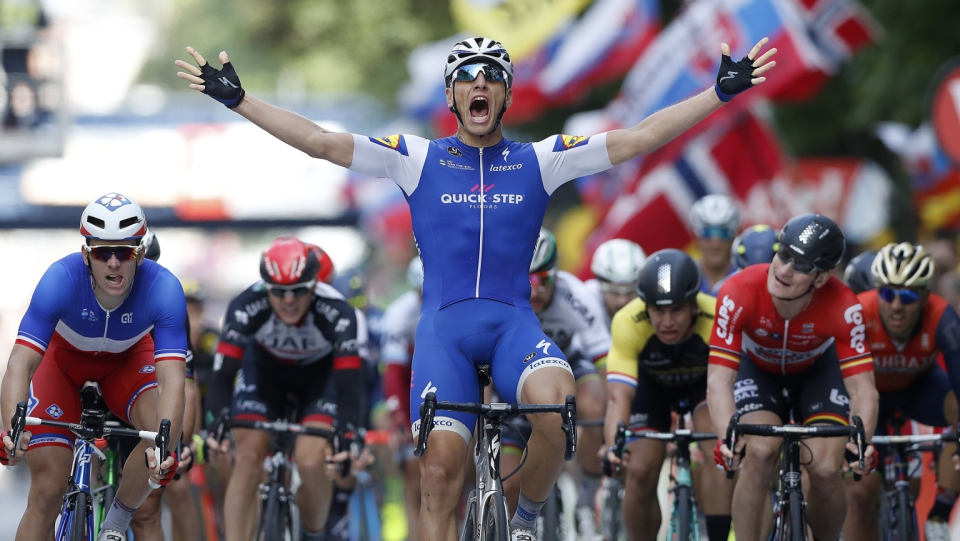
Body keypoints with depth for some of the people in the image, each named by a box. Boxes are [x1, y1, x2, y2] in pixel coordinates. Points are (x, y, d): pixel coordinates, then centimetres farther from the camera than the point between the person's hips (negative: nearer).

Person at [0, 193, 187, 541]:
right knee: (47, 489, -11)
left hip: (127, 358, 1)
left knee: (165, 430, -29)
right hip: (64, 358, -1)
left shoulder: (163, 288, -35)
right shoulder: (61, 279, -37)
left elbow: (172, 378, -42)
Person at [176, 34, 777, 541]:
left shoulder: (539, 160, 10)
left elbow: (637, 139, 4)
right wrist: (236, 98, -5)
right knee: (442, 466, -15)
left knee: (559, 405, -31)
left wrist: (722, 91, -3)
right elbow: (319, 141, 3)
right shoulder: (418, 159, 9)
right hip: (444, 324, 0)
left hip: (514, 322, 0)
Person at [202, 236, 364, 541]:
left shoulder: (336, 313, -37)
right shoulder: (246, 307, -35)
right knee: (248, 459, -16)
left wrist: (347, 436, -56)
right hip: (265, 365, 1)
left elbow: (350, 383, -40)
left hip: (321, 370, -1)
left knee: (310, 461, -20)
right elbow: (223, 374, -39)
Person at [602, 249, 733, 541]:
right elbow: (618, 395, -43)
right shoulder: (628, 323, -38)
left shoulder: (717, 320, -39)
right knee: (641, 473, -10)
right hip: (652, 382, 1)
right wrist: (614, 445, -61)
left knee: (719, 451, -27)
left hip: (705, 378, 0)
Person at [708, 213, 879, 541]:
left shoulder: (843, 307, -34)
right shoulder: (740, 293, -35)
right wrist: (727, 437, -55)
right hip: (758, 370, 0)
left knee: (825, 470, -20)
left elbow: (863, 388, -34)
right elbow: (719, 379, -37)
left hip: (817, 371, 0)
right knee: (760, 453, -28)